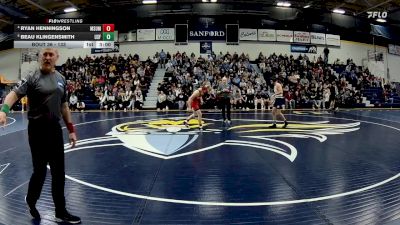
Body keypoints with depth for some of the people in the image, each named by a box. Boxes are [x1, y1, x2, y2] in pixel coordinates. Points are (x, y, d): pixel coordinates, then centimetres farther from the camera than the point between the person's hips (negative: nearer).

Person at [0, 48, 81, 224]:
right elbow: (15, 93, -20)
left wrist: (71, 130, 13)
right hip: (37, 129, -5)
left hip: (55, 129, 5)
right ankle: (30, 201, 36)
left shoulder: (61, 79, 9)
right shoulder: (32, 77, -6)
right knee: (40, 170, 4)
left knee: (59, 172, 9)